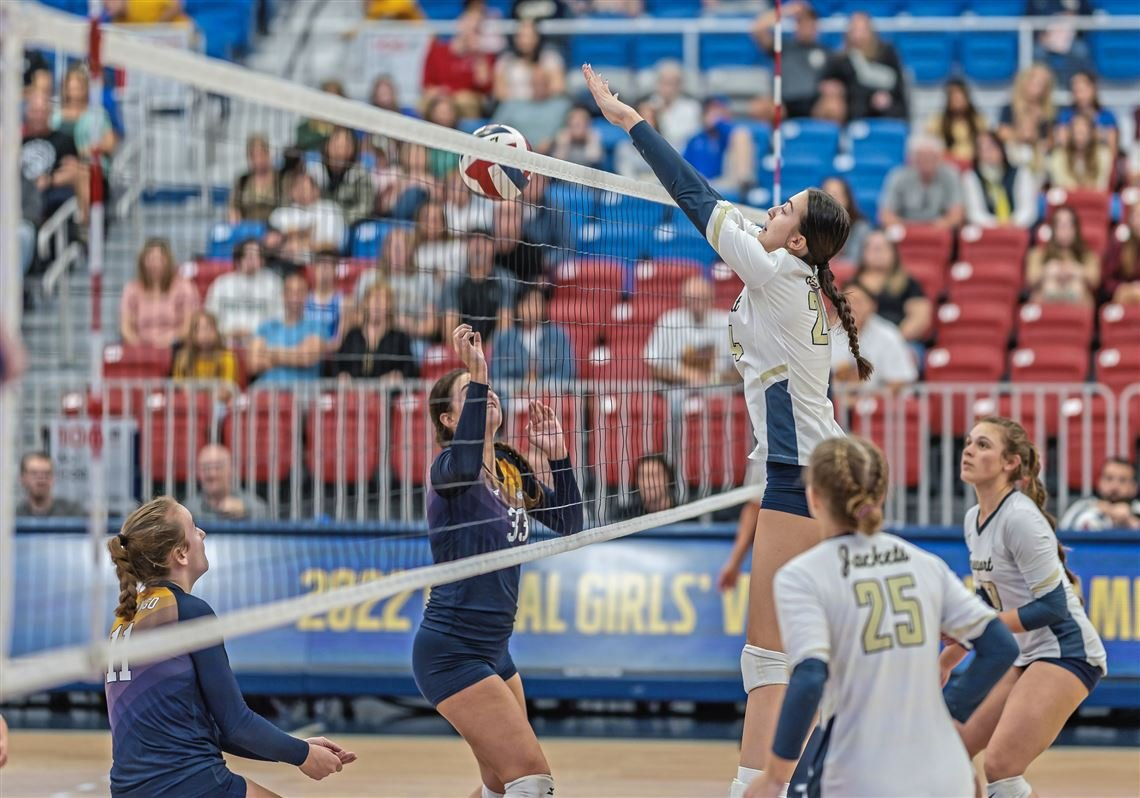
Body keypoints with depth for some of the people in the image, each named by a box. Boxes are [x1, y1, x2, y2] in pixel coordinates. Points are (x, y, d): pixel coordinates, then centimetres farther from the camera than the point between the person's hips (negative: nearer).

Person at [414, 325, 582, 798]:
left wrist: (557, 456, 1)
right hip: (451, 650, -9)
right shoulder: (448, 469, -14)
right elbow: (466, 464, -40)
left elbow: (568, 523, 13)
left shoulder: (511, 468, 9)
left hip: (493, 649, 9)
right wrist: (477, 374, -41)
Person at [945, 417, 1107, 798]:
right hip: (1026, 655, 9)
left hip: (1065, 651, -9)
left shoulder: (1020, 518, -18)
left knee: (1000, 767, -21)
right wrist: (948, 658, 19)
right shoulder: (974, 519, 8)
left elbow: (1052, 608, -21)